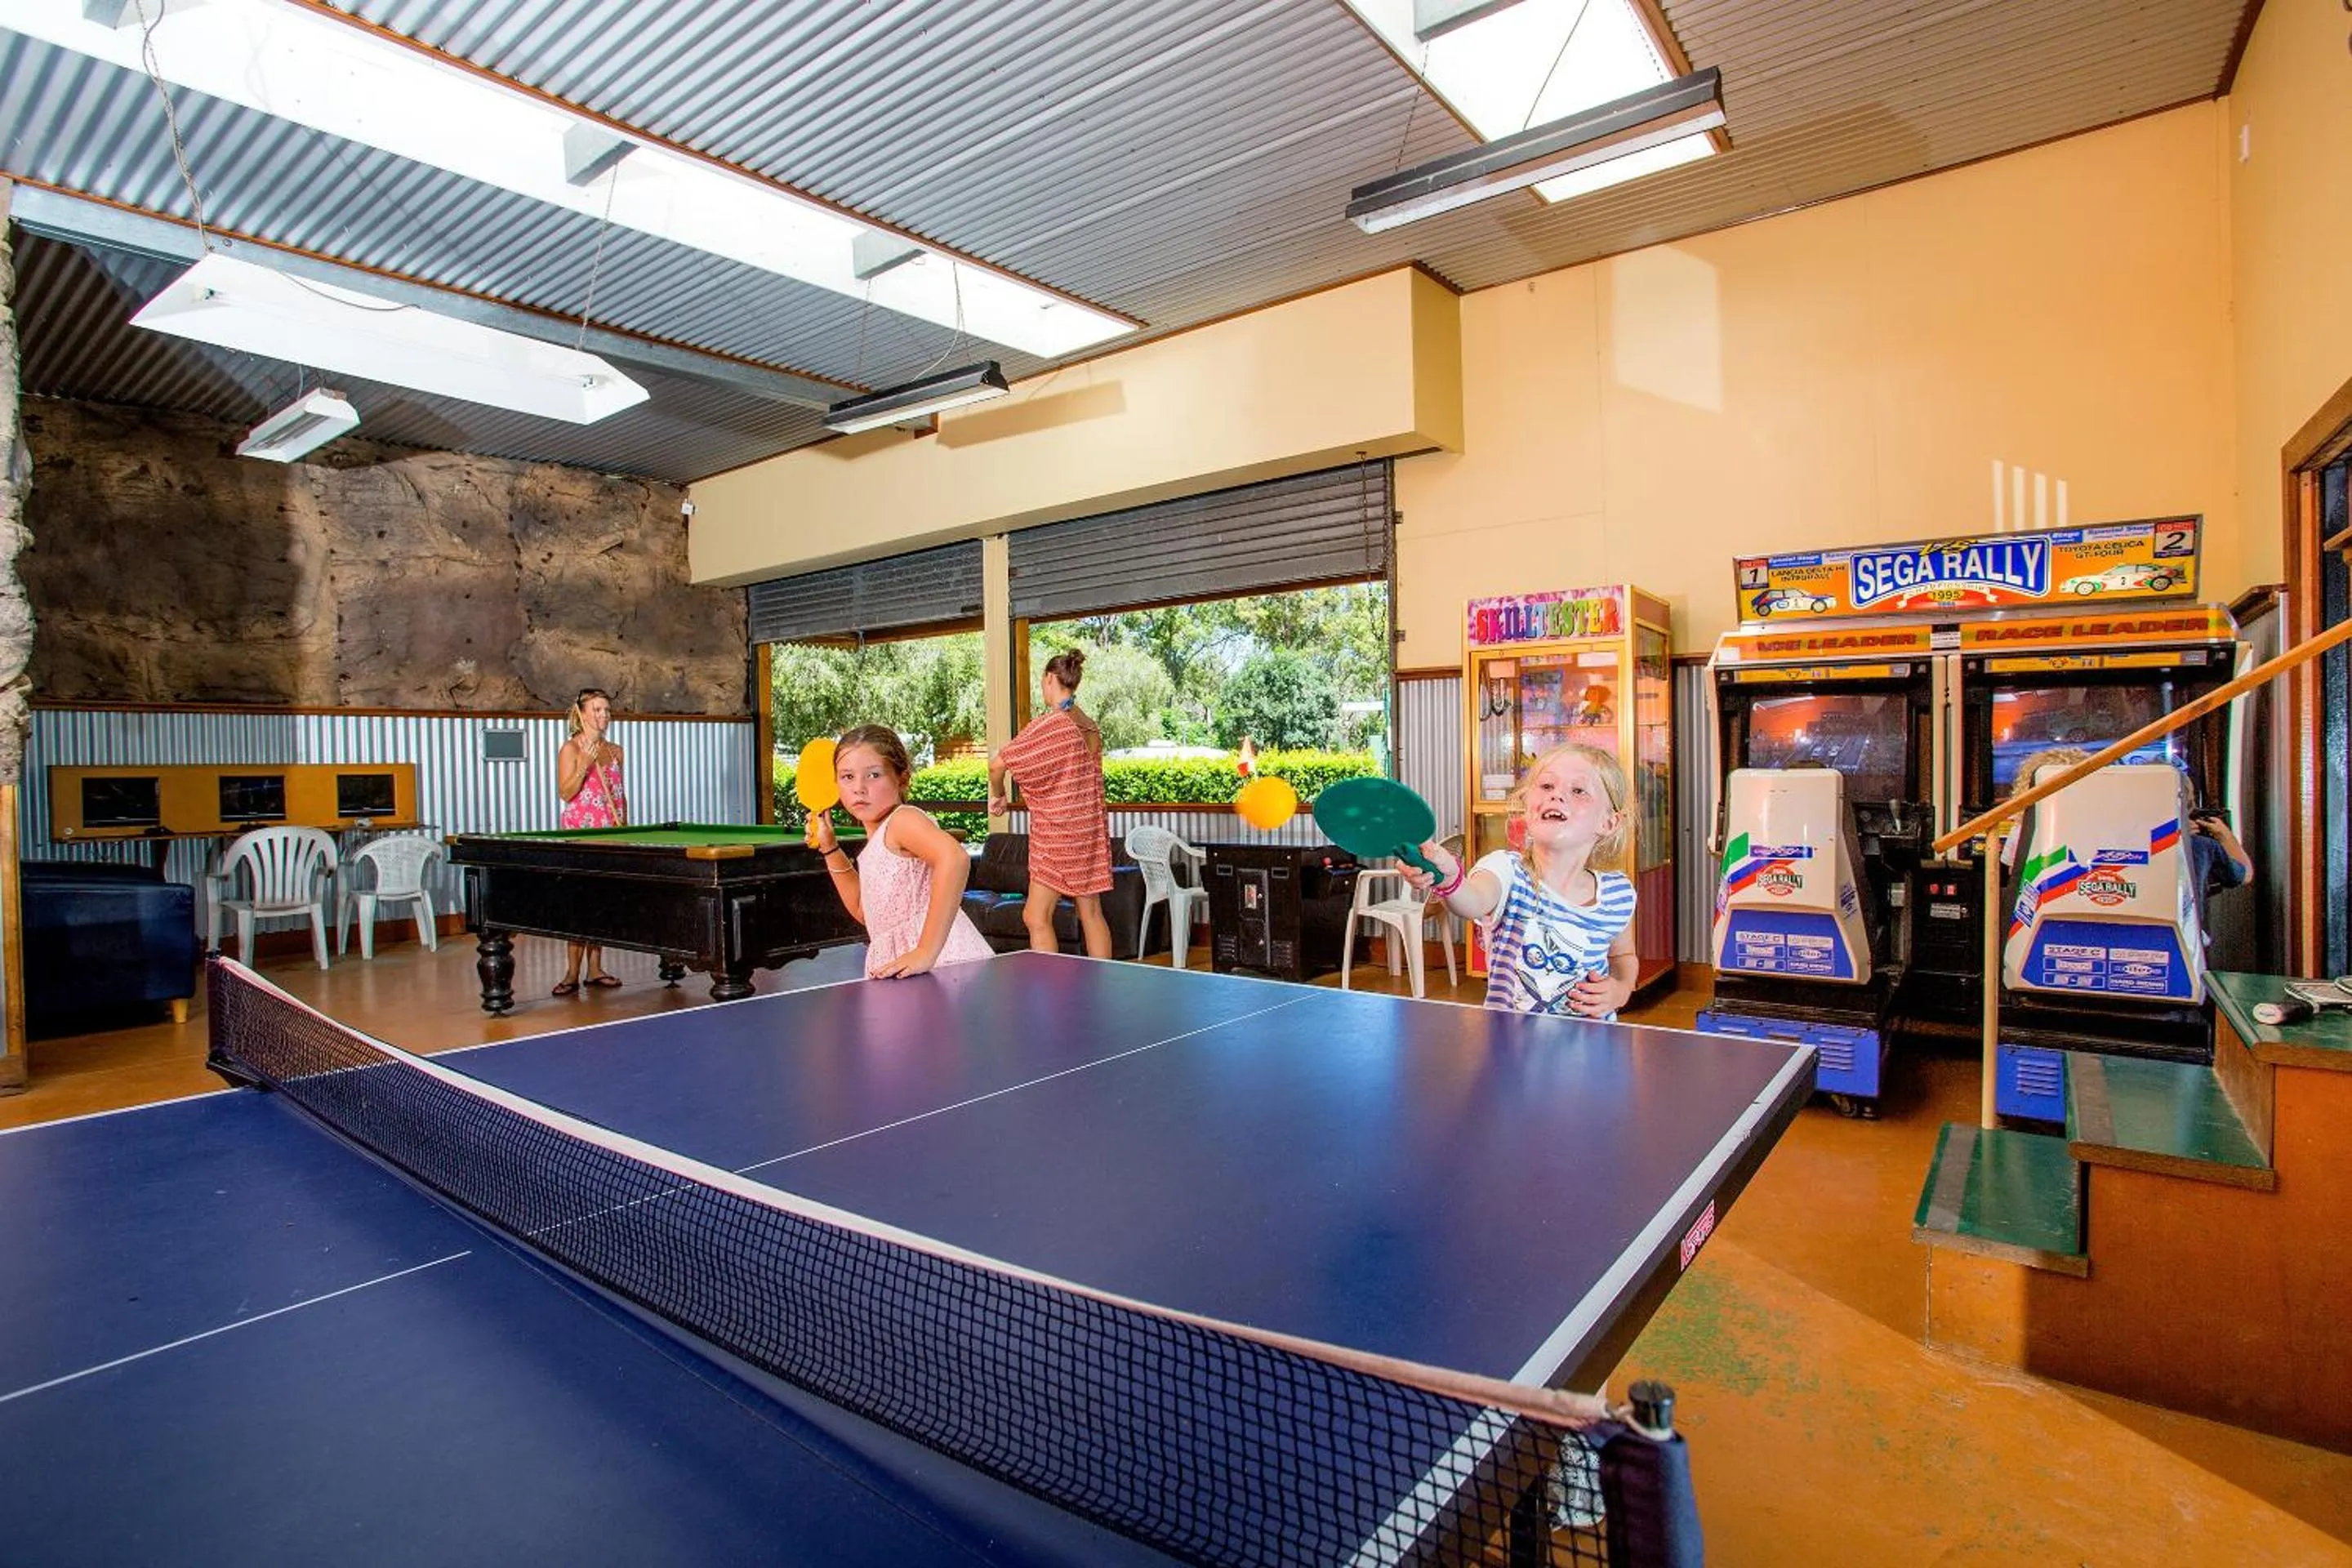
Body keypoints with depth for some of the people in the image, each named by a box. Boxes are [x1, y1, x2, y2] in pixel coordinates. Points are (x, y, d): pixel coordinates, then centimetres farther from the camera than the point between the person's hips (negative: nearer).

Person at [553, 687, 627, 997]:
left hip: (610, 833, 5)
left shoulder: (615, 750, 13)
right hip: (579, 832, -5)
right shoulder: (571, 749, -4)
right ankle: (573, 972, -2)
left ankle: (595, 969, 12)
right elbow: (565, 793, -11)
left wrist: (625, 828, 14)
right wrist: (585, 763, -21)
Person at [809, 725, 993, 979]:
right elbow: (865, 913, 27)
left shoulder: (904, 818, -10)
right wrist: (830, 848, 21)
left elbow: (954, 858, -31)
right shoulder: (877, 840, 17)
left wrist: (926, 952, -32)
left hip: (942, 961, -9)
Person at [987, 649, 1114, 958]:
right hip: (1091, 827, 8)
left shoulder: (1050, 723, -15)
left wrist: (997, 796, 3)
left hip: (1058, 832, -8)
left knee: (1036, 917, -5)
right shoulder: (1092, 727, 8)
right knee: (1091, 912, 13)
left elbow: (999, 762, -15)